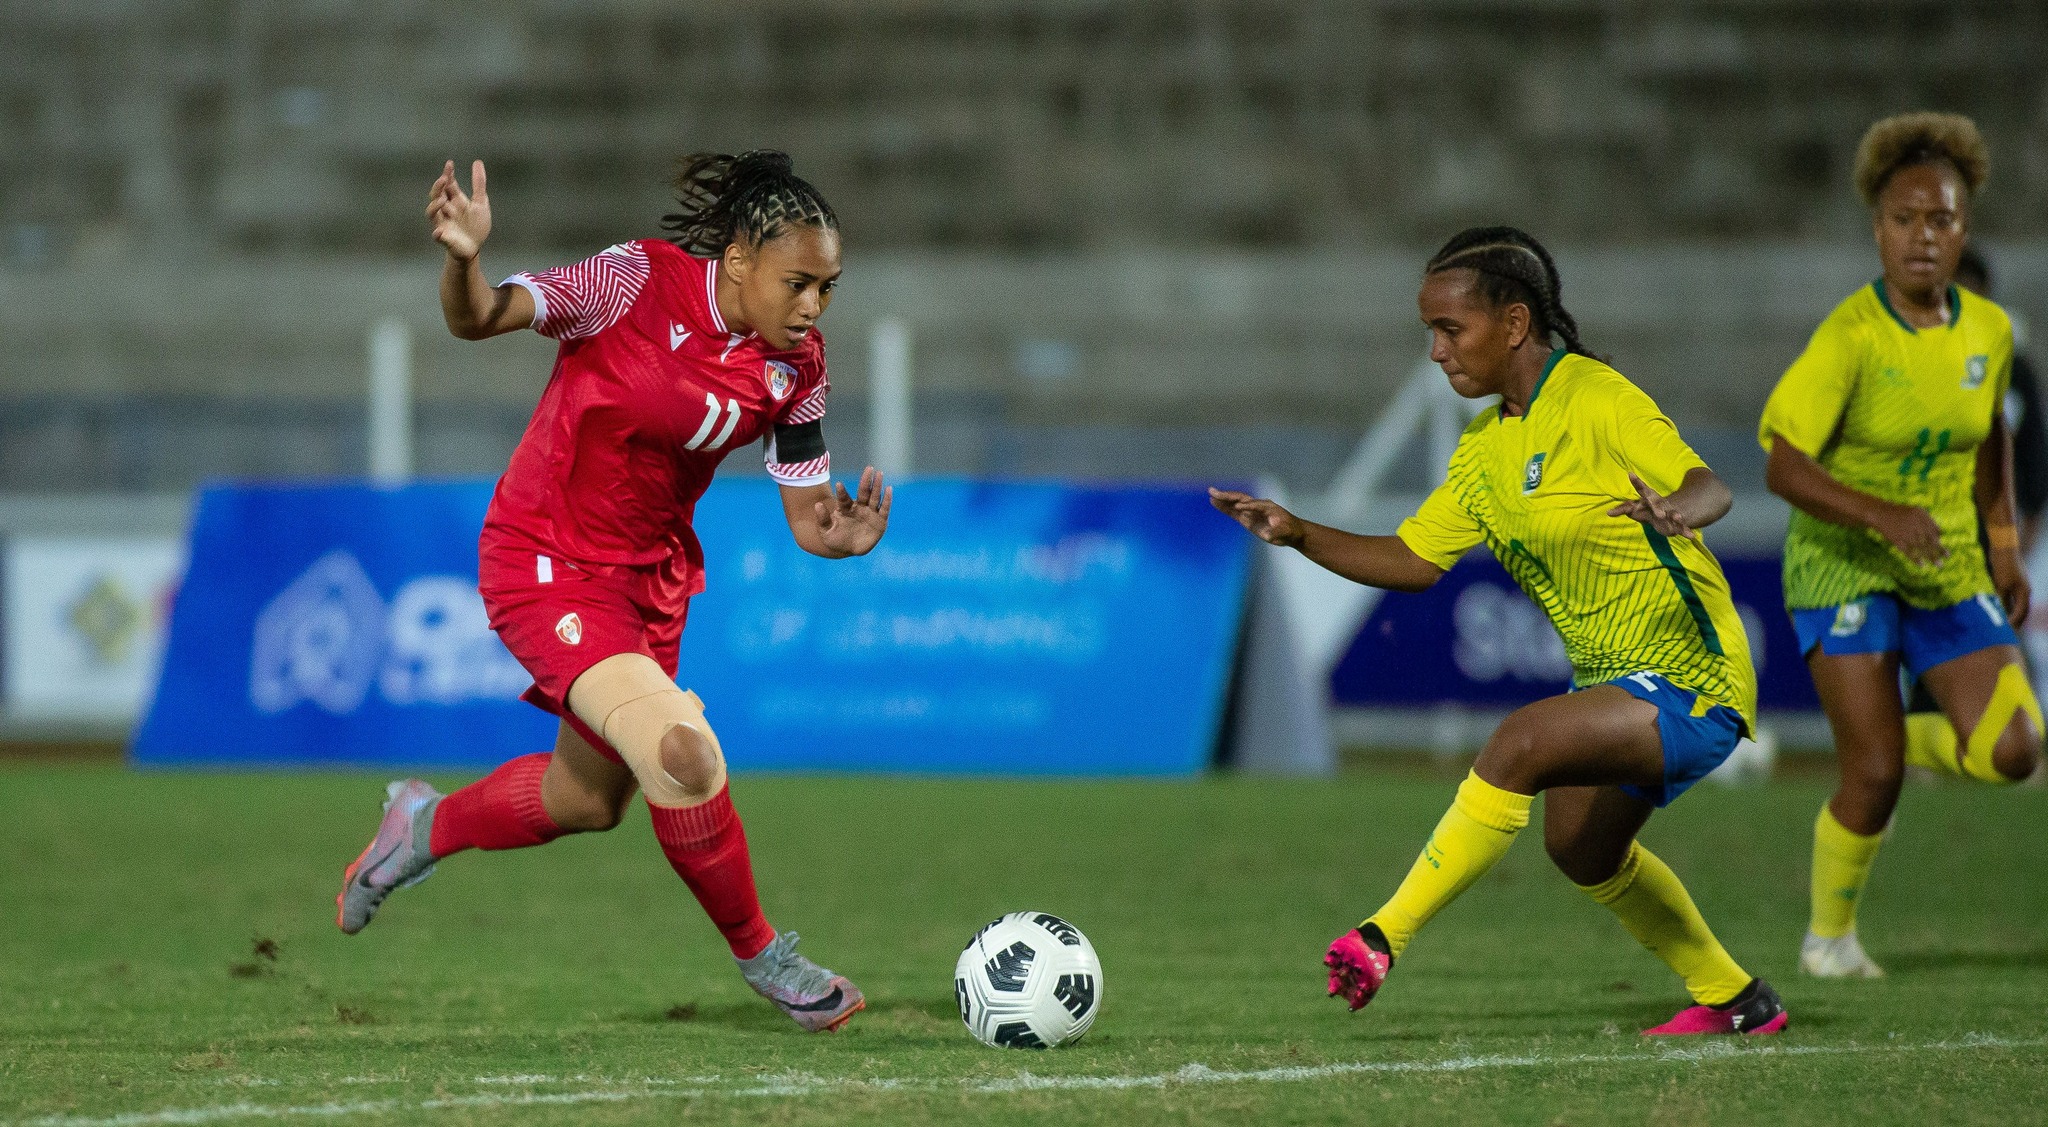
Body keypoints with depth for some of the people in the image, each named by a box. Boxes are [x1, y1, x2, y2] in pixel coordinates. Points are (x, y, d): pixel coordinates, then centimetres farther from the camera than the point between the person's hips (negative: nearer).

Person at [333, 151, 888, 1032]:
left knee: (587, 802, 21)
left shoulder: (795, 365, -6)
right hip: (545, 564, -7)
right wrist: (464, 260, -50)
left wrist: (845, 533, -24)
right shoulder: (639, 283, -23)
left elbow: (807, 516, 0)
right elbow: (481, 318, -28)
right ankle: (761, 957, -4)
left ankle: (426, 826, 50)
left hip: (652, 576, 7)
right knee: (684, 753, -25)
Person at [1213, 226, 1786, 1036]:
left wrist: (1676, 509, -55)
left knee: (1521, 744, -28)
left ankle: (1383, 940, -23)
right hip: (1617, 684, 10)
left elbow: (1711, 488, -32)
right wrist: (1298, 535, -1)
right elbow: (1414, 560, 12)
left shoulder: (1596, 400, -18)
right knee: (1582, 849, 24)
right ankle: (1732, 1000, 42)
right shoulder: (1486, 446, 9)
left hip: (1691, 680, -10)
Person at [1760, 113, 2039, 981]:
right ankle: (1829, 935, 15)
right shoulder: (1849, 338, -19)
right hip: (1841, 563, -5)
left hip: (1949, 570, 5)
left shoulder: (1988, 331, -1)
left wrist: (2003, 544, 12)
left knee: (2010, 753, -11)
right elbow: (1783, 466, -21)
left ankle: (1900, 739, 23)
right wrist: (1886, 516, -34)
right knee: (1874, 780, -12)